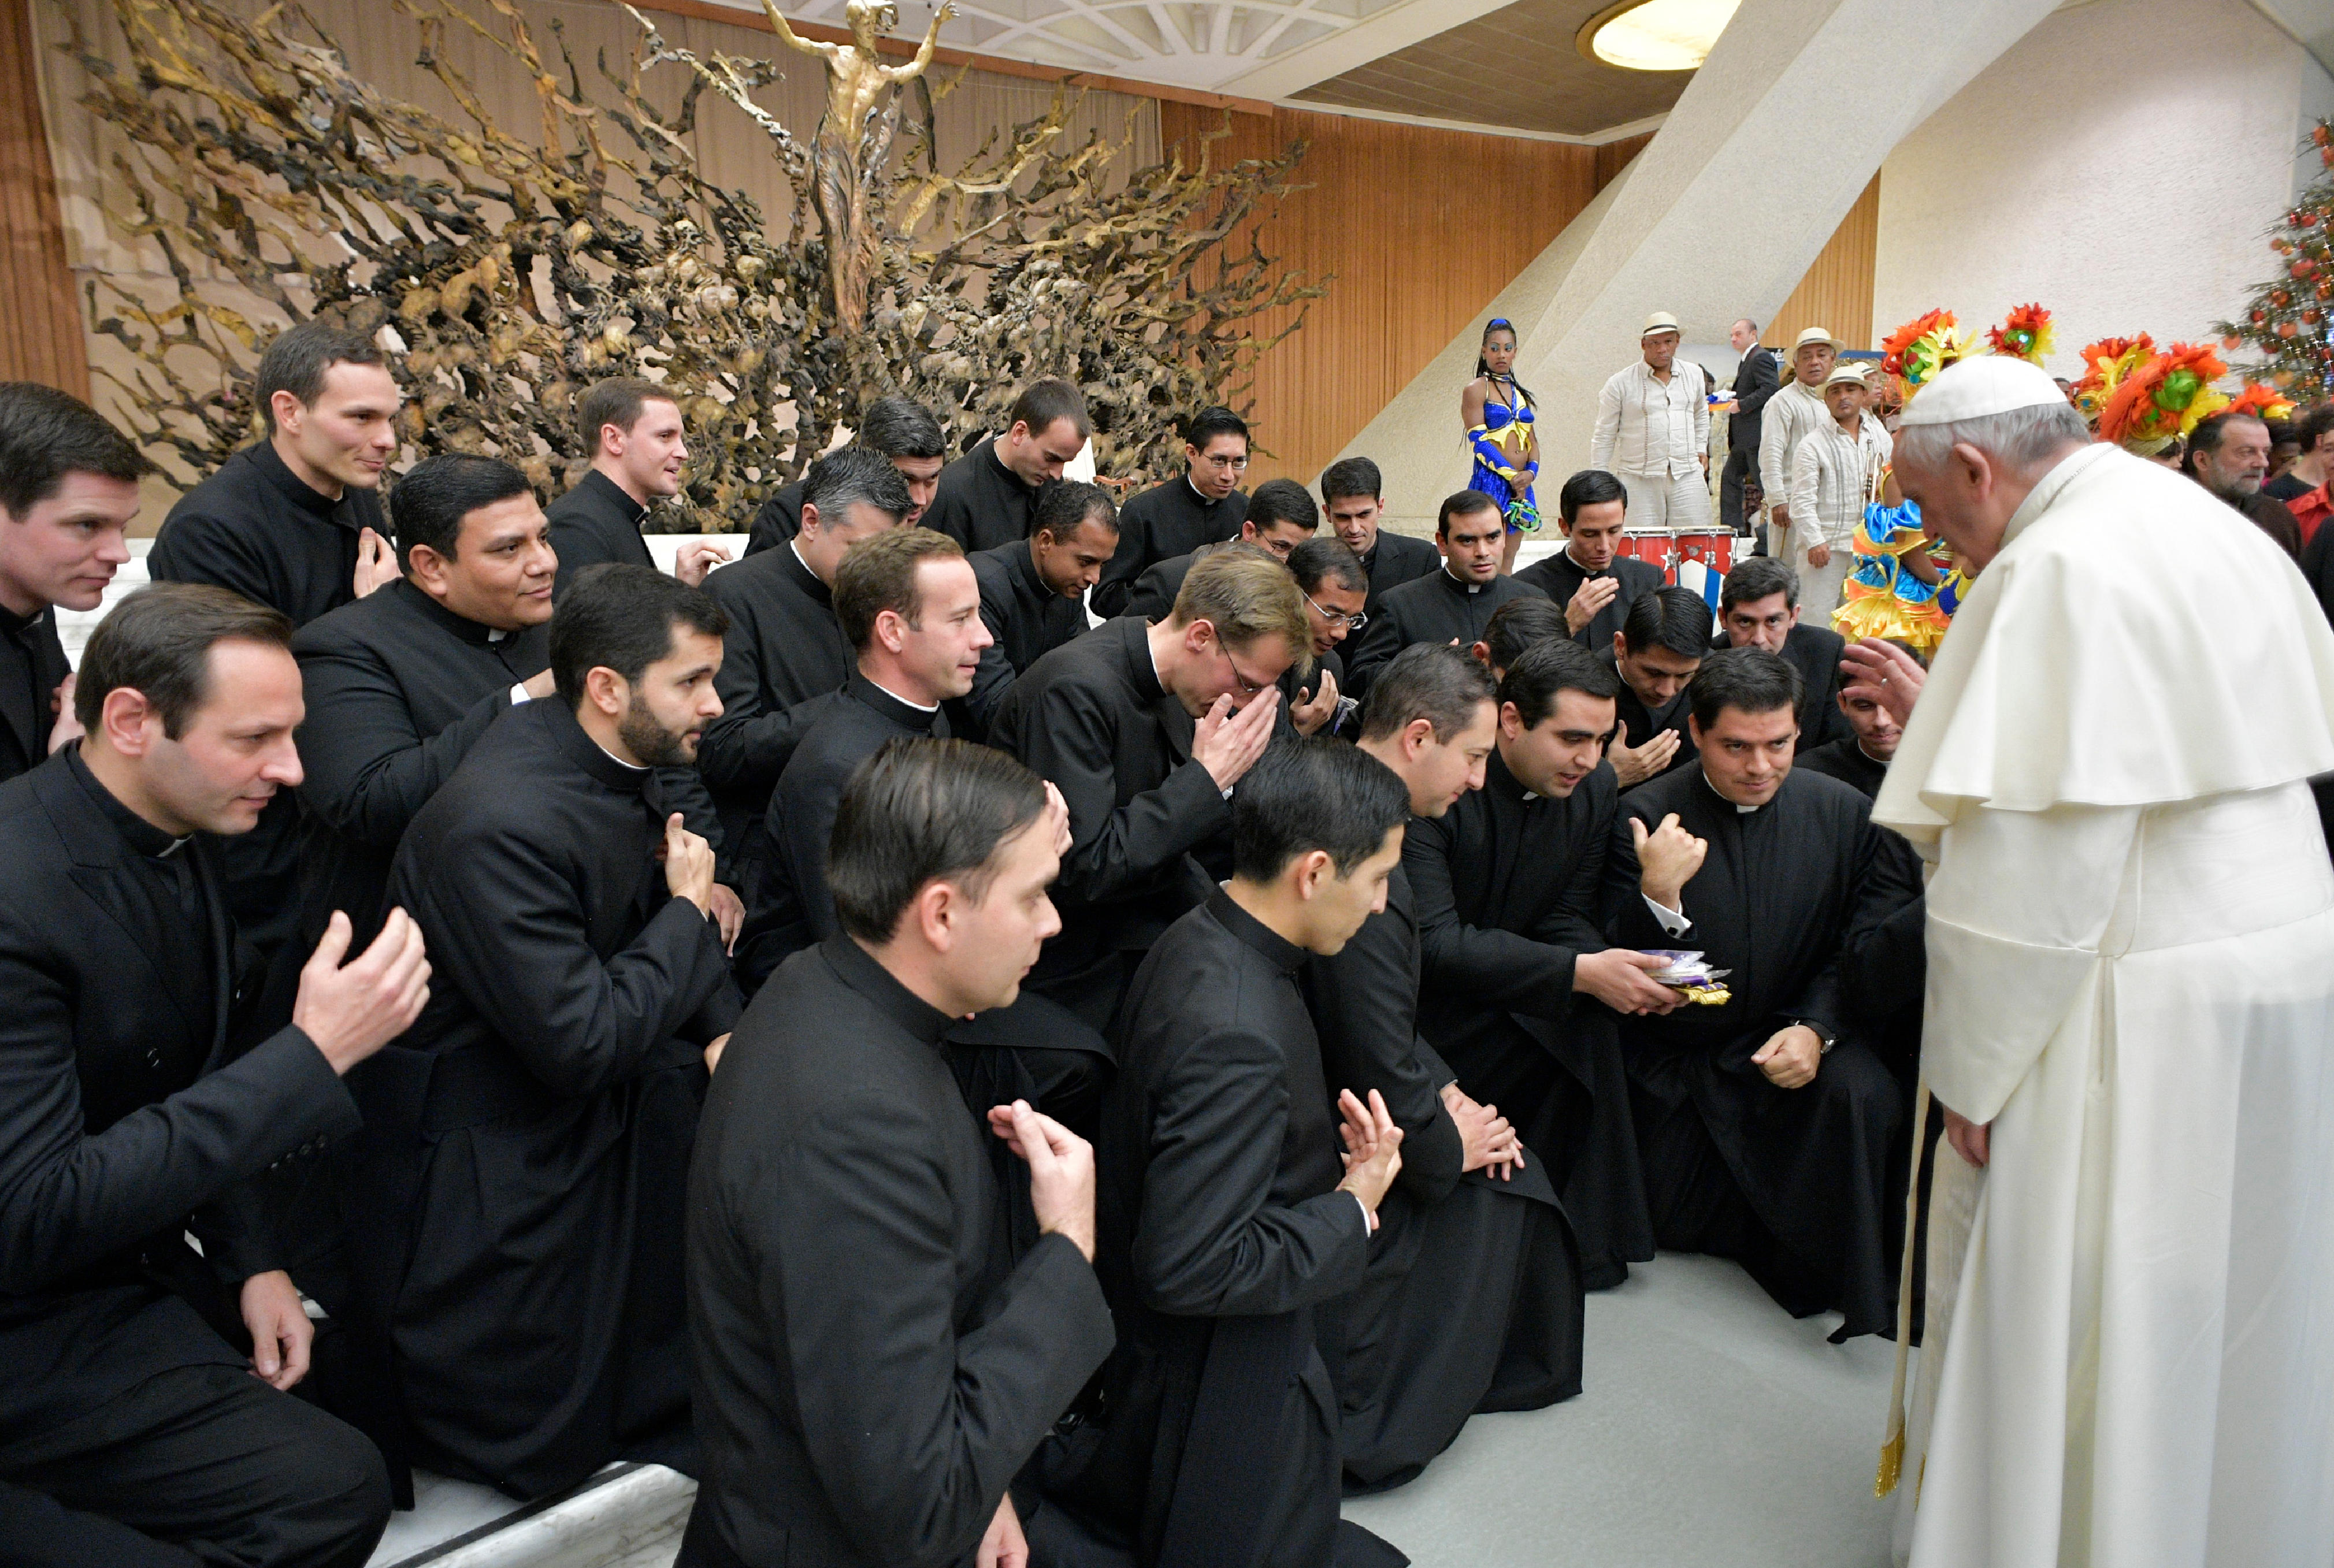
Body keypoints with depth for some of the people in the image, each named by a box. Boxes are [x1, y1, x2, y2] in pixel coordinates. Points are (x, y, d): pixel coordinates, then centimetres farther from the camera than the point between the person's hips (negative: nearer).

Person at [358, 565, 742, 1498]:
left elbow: (667, 893, 7)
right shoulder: (500, 825, -31)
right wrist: (688, 912, -18)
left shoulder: (623, 759, -5)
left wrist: (724, 1031, -8)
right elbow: (584, 1044, -30)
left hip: (591, 1104, 8)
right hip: (490, 1158, -8)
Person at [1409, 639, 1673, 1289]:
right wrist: (1581, 972, -32)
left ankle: (1580, 1241, -4)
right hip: (1421, 990, -5)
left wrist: (1619, 970, -22)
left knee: (1591, 1033, -22)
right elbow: (1434, 943, -27)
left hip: (1511, 986, 5)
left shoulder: (1596, 786, -2)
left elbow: (1567, 918, 1)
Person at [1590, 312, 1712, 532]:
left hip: (1688, 475, 4)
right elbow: (1604, 435, 5)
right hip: (1639, 480, -3)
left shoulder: (1694, 375, 12)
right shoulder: (1621, 383, 0)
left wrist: (1701, 449, 22)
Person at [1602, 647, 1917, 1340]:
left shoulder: (1844, 813, -4)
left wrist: (1814, 1030, -18)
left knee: (1864, 1094, -30)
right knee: (1677, 1222, 0)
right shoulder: (1647, 815, -11)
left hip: (1792, 1036, 1)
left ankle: (1842, 1280, -7)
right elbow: (1622, 963, -13)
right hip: (1678, 1055, 0)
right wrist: (1657, 893, -33)